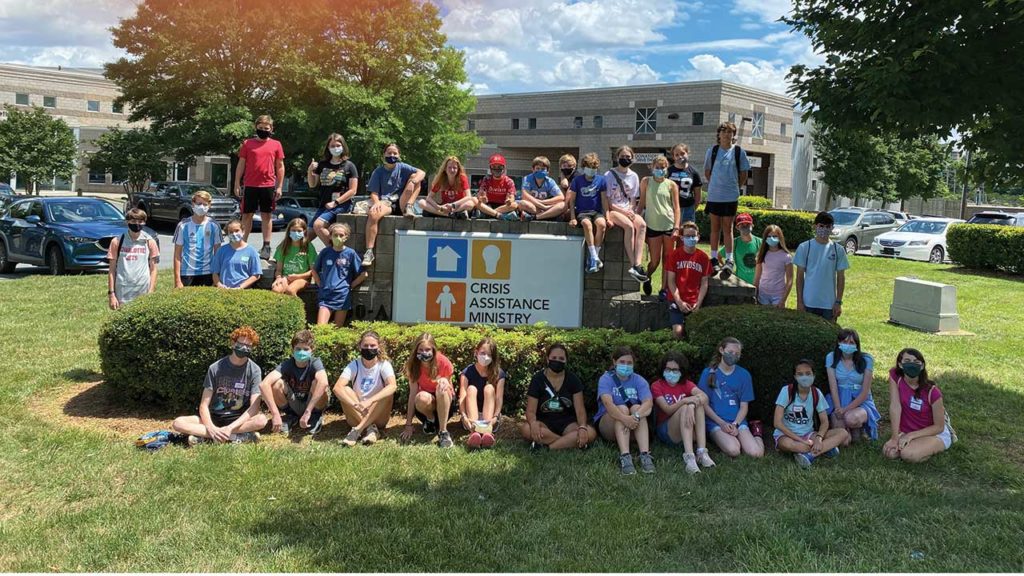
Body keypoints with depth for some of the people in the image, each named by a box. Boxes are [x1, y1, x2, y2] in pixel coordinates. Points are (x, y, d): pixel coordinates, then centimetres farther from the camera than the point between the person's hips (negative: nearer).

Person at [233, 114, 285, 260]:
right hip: (250, 186, 0)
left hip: (268, 186, 0)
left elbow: (280, 166, 7)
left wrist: (279, 187, 2)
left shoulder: (276, 145, 5)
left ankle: (266, 246, 10)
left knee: (267, 216, 6)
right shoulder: (247, 144, 5)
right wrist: (237, 184, 2)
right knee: (247, 215, 5)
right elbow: (241, 164, 7)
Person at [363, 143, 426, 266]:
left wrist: (412, 182, -25)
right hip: (385, 203, -1)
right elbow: (374, 193, 3)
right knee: (373, 214, -36)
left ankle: (409, 208, -22)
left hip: (401, 203, 1)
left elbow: (422, 173, -4)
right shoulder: (378, 171, 11)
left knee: (414, 177, -9)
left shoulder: (402, 167, 11)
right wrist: (376, 203, -20)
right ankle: (369, 251, -36)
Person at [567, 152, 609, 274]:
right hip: (581, 212, -1)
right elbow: (572, 200, 4)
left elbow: (604, 200, 8)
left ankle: (592, 258, -22)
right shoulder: (577, 180, 4)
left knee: (602, 224, -33)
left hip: (597, 211, 1)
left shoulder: (601, 180, 7)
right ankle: (594, 258, -33)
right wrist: (572, 217, -6)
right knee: (587, 223, -36)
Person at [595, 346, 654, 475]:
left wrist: (636, 416, -39)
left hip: (633, 430, 2)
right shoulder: (606, 379, -7)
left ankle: (645, 455, -41)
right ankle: (625, 457, -46)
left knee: (637, 408, -25)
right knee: (622, 408, -28)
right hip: (607, 423, -2)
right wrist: (625, 418, -44)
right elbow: (608, 403, -26)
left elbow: (648, 403, -18)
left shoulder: (639, 380, 0)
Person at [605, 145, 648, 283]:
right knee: (629, 225, -34)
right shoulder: (609, 175, -1)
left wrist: (631, 211, -8)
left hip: (628, 210, 4)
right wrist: (624, 211, -14)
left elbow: (633, 199, 14)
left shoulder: (633, 176, 12)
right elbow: (607, 201, -5)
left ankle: (637, 265, -36)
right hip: (613, 210, -4)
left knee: (642, 224, -28)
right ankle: (633, 265, -32)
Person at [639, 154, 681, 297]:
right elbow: (642, 203, 7)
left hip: (669, 226, 1)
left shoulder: (671, 185, 4)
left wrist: (676, 228, -6)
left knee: (667, 260, 5)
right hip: (652, 225, -1)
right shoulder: (646, 182, 4)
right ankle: (647, 277, 32)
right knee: (655, 261, 1)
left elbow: (676, 207, 2)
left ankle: (664, 288, 16)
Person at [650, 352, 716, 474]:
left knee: (697, 404, -25)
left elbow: (705, 397, -14)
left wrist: (692, 407, -36)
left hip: (690, 431, 3)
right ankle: (689, 456, -46)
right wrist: (685, 401, -33)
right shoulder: (657, 386, 0)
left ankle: (702, 452, -35)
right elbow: (667, 409, -15)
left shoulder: (686, 384, 8)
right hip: (665, 431, -3)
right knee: (685, 408, -31)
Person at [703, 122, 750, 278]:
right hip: (714, 195, 1)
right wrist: (715, 186, 7)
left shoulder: (739, 152, 1)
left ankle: (729, 260, 4)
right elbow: (707, 171, 13)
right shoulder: (712, 150, 3)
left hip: (731, 196, -1)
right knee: (715, 227, 8)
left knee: (727, 228, 1)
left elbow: (743, 174, 8)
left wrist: (736, 188, 4)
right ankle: (714, 259, 15)